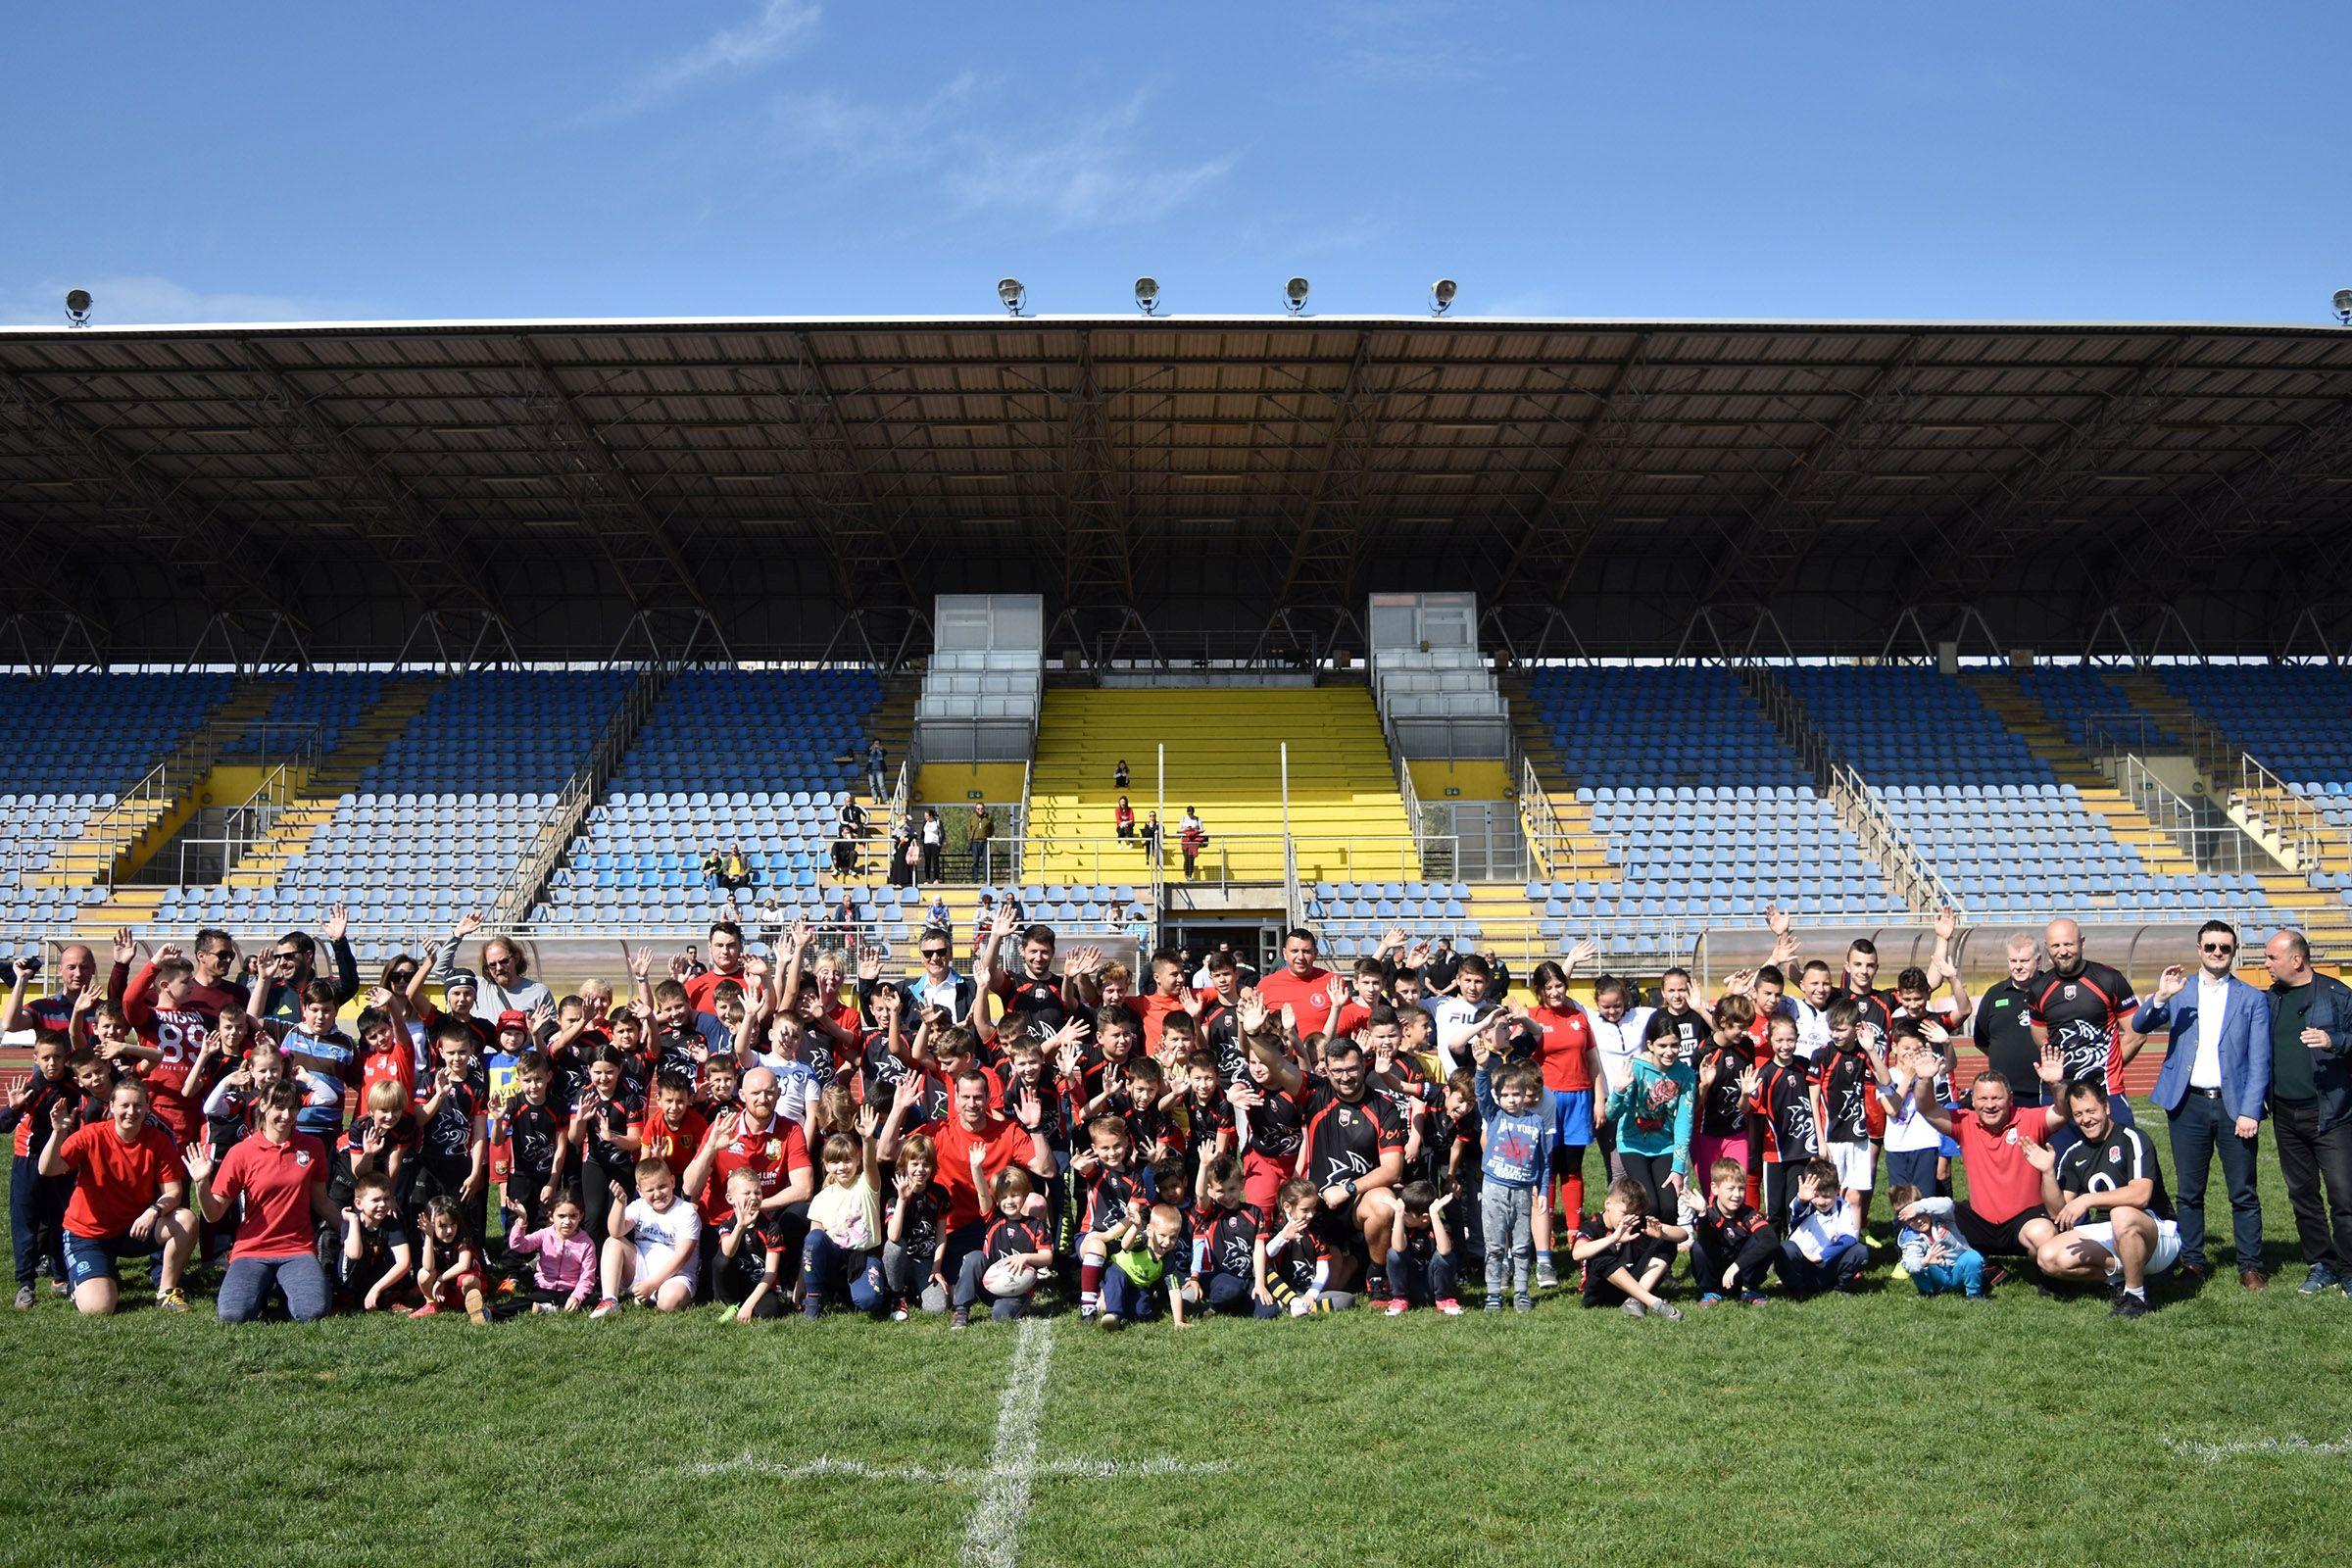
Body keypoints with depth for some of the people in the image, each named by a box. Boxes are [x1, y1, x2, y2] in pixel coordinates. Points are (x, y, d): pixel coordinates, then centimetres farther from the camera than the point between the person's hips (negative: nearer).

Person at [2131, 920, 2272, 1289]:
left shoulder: (2252, 999, 5)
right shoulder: (2178, 992, 9)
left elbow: (2259, 1062, 1)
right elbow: (2139, 1026, -1)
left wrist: (2249, 1111, -8)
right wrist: (2160, 996, -19)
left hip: (2234, 1105, -1)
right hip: (2188, 1103, 1)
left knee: (2244, 1193, 3)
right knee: (2189, 1192, 8)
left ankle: (2250, 1266, 13)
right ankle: (2192, 1263, 17)